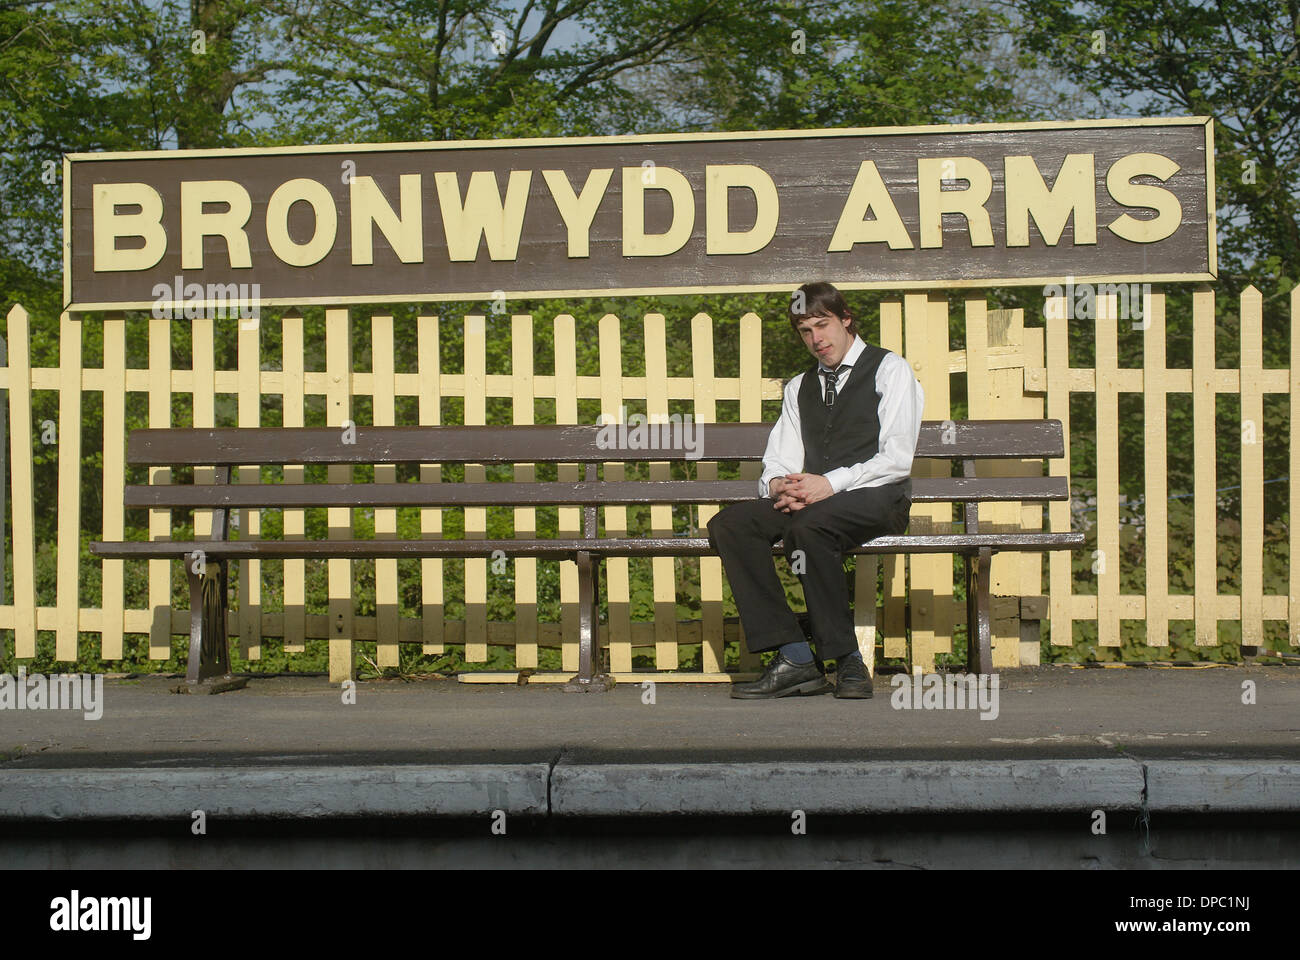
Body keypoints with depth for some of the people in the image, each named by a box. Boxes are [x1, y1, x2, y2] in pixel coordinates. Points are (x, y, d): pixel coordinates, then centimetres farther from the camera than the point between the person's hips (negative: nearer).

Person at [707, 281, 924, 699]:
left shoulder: (890, 370, 7)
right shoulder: (799, 387, 26)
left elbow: (897, 459, -5)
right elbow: (780, 458, 16)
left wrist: (831, 484, -18)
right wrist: (778, 484, -10)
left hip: (876, 496, -6)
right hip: (811, 502, 6)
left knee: (808, 526, -37)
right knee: (728, 524, -21)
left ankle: (846, 659, -27)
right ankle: (793, 657, -27)